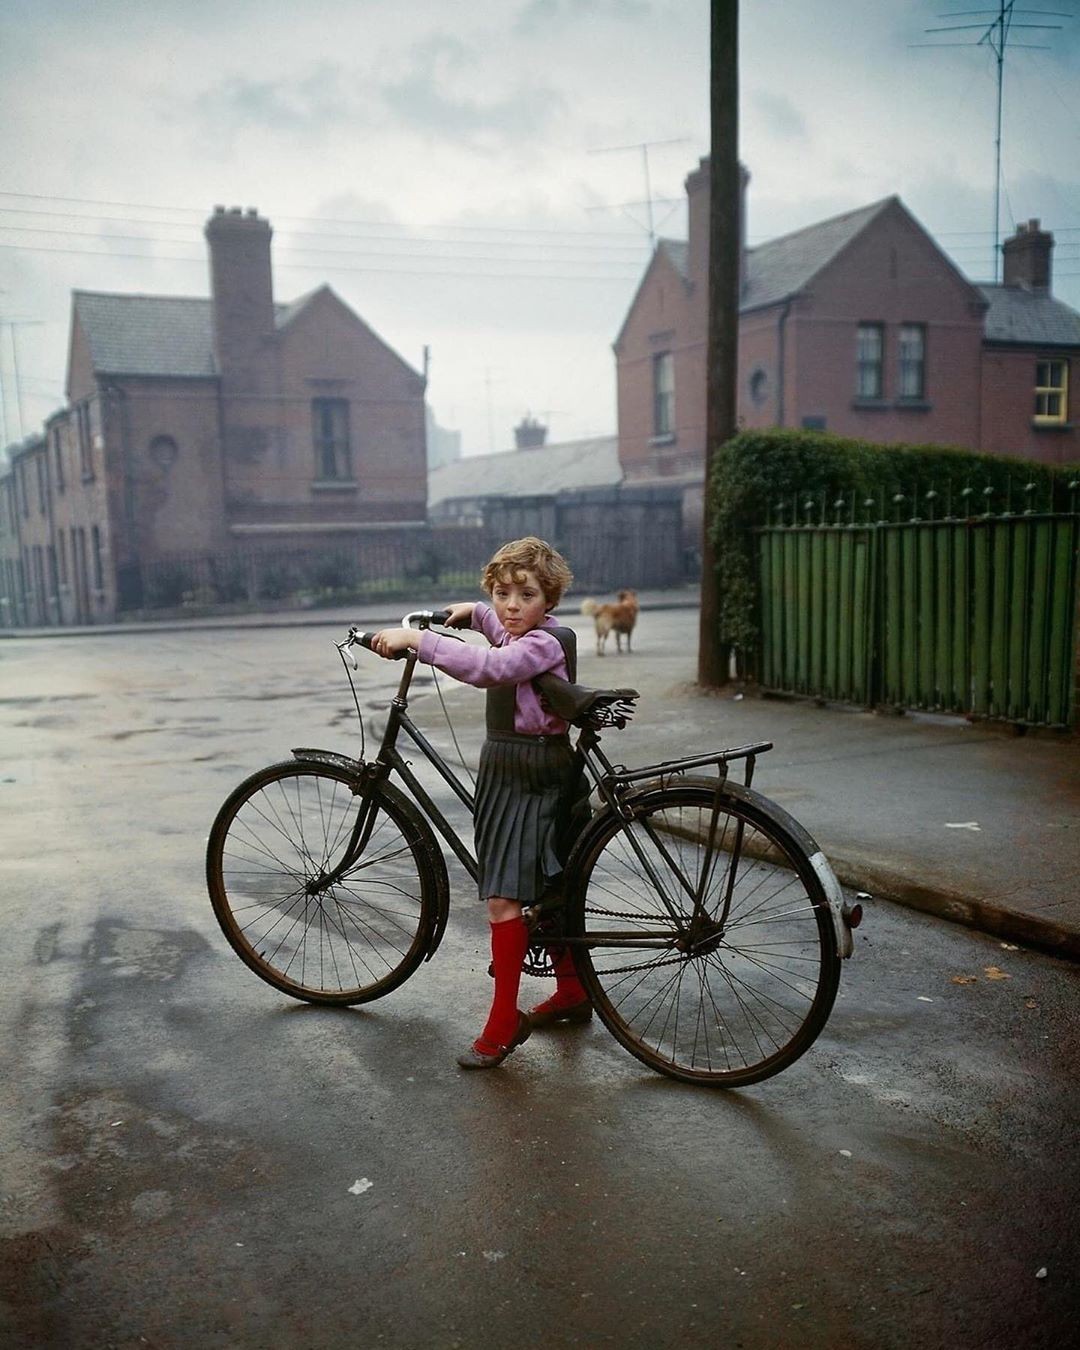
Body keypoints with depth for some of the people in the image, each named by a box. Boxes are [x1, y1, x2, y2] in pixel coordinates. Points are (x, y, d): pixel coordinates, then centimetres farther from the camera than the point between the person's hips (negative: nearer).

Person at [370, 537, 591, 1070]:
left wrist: (414, 638, -36)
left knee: (503, 898, -12)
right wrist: (471, 611, 22)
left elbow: (488, 667, -37)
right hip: (504, 772, 10)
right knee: (546, 891, 18)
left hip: (532, 780, -10)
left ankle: (504, 1021, -4)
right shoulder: (518, 634, 13)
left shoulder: (545, 642, -18)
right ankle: (572, 992, 31)